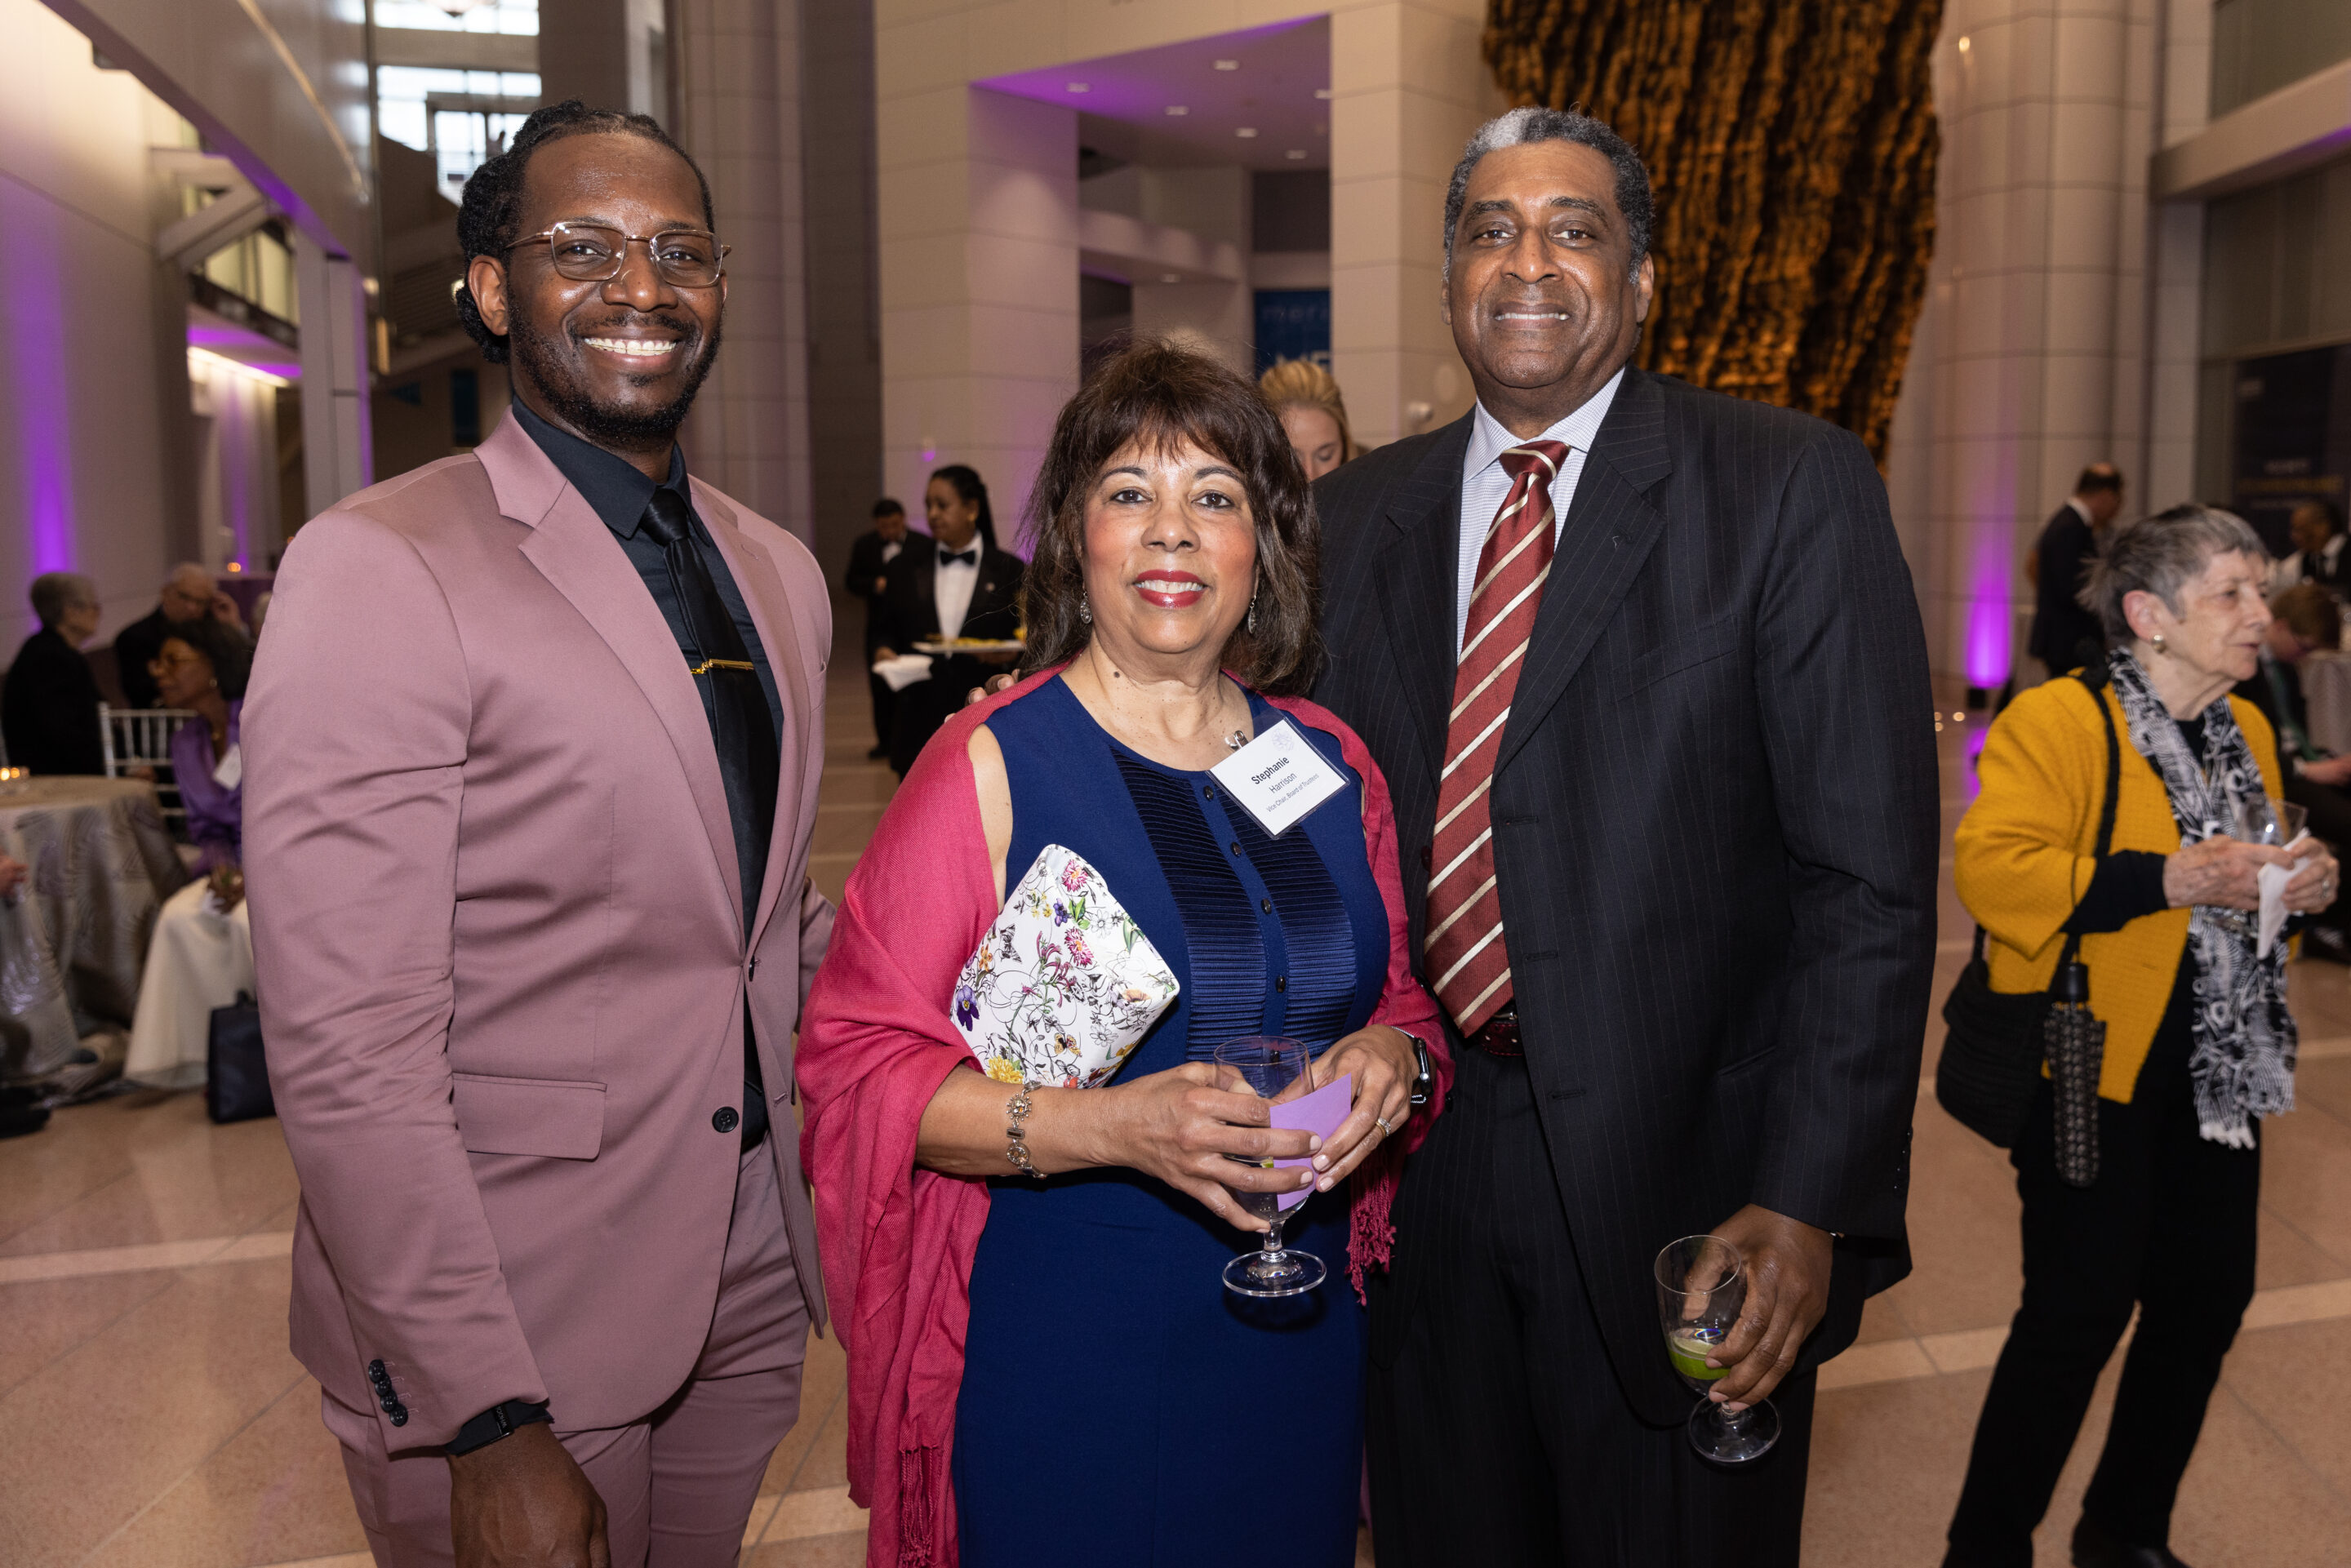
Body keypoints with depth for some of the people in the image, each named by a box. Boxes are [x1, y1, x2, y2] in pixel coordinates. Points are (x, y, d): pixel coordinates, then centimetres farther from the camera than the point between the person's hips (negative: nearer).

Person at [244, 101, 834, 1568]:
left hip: (752, 1284, 6)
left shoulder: (781, 572, 8)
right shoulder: (377, 568, -15)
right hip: (504, 1325, -6)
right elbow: (347, 1052, -18)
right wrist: (488, 1425, -19)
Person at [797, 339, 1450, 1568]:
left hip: (1298, 1332, 5)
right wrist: (1106, 1126, -26)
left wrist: (1393, 1057, -10)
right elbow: (858, 1061, -14)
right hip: (1059, 1351, -4)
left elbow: (1400, 998, 13)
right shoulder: (991, 765, -11)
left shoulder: (1329, 763, 2)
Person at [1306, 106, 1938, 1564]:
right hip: (1415, 1168, 4)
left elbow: (1871, 878, -10)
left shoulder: (1794, 487, -7)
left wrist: (1814, 1201, -15)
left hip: (1680, 1179, -3)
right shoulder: (1356, 513, 5)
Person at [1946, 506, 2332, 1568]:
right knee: (2080, 1313, -5)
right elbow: (1990, 872, -24)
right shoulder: (2055, 722, -13)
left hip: (2218, 1072, 8)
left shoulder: (2247, 731, 15)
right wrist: (2171, 879, -26)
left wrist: (2301, 882, 5)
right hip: (2093, 1071, -8)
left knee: (2206, 1299, 14)